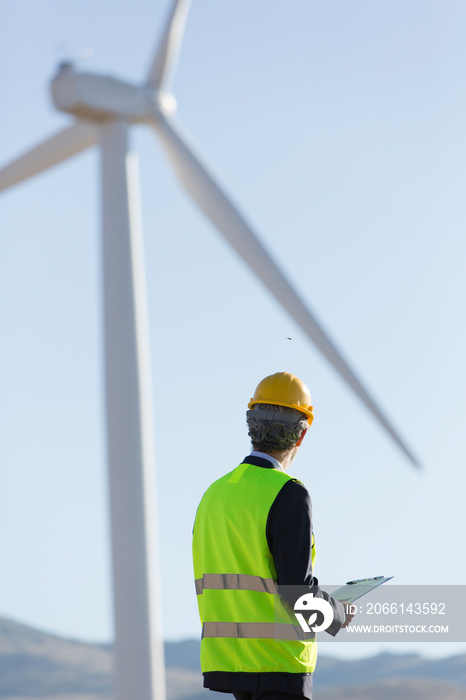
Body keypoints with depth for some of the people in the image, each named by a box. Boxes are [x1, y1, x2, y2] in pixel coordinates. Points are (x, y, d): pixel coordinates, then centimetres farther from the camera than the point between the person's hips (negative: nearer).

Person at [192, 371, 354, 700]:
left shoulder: (214, 494, 10)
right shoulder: (289, 494, -13)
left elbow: (207, 587, 13)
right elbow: (297, 590, -18)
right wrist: (339, 614, 1)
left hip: (225, 659, 8)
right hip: (278, 665, -8)